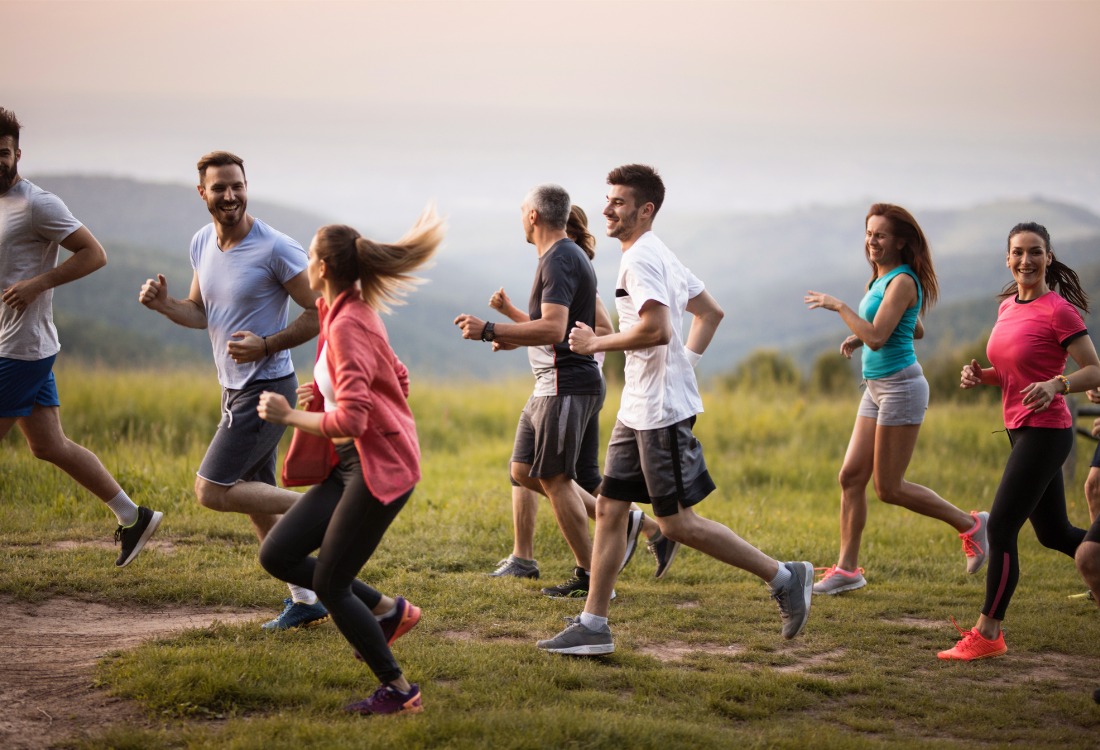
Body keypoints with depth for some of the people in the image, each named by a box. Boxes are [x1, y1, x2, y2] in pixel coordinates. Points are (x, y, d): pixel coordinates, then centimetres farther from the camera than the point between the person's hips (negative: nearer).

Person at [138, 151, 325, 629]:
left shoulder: (275, 249, -18)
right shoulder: (202, 244, 5)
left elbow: (320, 313, -14)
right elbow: (201, 313, 16)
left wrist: (267, 345, -23)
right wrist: (163, 305, -4)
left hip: (266, 388, -8)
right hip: (234, 388, 8)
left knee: (211, 491, -12)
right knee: (255, 500, 12)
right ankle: (305, 600, 21)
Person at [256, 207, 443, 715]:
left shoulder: (348, 326, -20)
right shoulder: (355, 313, 10)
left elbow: (350, 420, -27)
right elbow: (398, 381, 21)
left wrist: (289, 416, -15)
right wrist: (331, 388, 11)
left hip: (381, 467, -10)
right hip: (352, 463, 10)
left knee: (328, 584, -3)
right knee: (277, 555, 6)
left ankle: (398, 691, 9)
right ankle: (387, 611, 17)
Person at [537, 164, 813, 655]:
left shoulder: (641, 258, -15)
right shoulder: (659, 256, 17)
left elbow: (656, 329, -28)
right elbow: (710, 312, 25)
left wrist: (596, 343, -16)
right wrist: (686, 361, 18)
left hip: (661, 411, -10)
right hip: (639, 409, 10)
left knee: (677, 522, -6)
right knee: (609, 509, 9)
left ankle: (783, 577, 1)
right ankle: (593, 625, 12)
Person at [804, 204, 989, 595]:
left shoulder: (902, 281, -16)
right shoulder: (882, 279, 13)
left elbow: (877, 338, -26)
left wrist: (839, 306, -18)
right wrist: (859, 336, 15)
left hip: (900, 386, -10)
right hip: (877, 389, 10)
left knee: (889, 487, -4)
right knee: (851, 476, 4)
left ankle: (969, 524, 10)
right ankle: (847, 568, 8)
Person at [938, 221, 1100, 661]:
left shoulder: (1058, 310, -13)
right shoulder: (1007, 307, 11)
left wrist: (1055, 385, -31)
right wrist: (980, 376, 1)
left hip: (1045, 432, -9)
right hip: (1021, 431, 9)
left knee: (1000, 528, -10)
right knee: (1054, 534, 17)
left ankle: (987, 634, -3)